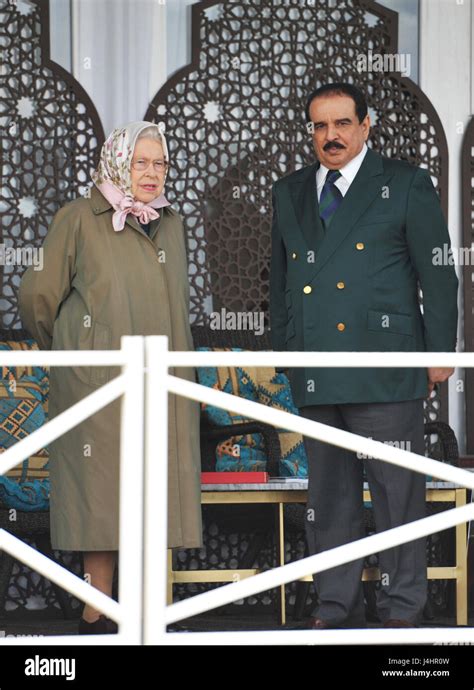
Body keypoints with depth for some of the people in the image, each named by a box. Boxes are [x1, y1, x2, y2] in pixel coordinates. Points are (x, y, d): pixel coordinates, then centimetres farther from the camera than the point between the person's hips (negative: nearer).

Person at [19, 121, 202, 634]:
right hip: (99, 378, -6)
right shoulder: (79, 219, -5)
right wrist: (63, 349, 11)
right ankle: (98, 615, 3)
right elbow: (39, 294, -1)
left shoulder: (172, 223, 14)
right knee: (102, 491, -3)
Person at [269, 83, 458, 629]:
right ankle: (336, 606, 19)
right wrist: (283, 348, 16)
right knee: (328, 492, 10)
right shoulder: (289, 193, 15)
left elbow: (438, 275, 1)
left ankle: (401, 609, 8)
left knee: (397, 491, -1)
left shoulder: (405, 186, 2)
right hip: (314, 376, 5)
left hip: (385, 371, -4)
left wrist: (440, 354, -3)